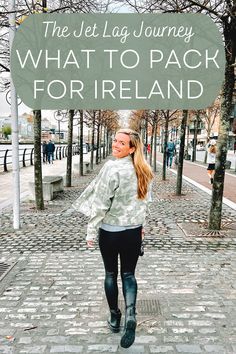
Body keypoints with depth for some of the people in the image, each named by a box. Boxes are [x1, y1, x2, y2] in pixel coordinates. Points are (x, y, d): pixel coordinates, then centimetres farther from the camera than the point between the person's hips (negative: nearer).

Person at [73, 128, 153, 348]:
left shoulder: (112, 168, -21)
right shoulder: (143, 170, 0)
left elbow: (101, 203, -19)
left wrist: (91, 232, -9)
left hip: (110, 231, -4)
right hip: (134, 231, 5)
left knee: (111, 274, 16)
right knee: (128, 274, 15)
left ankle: (114, 317, 30)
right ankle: (130, 316, -1)